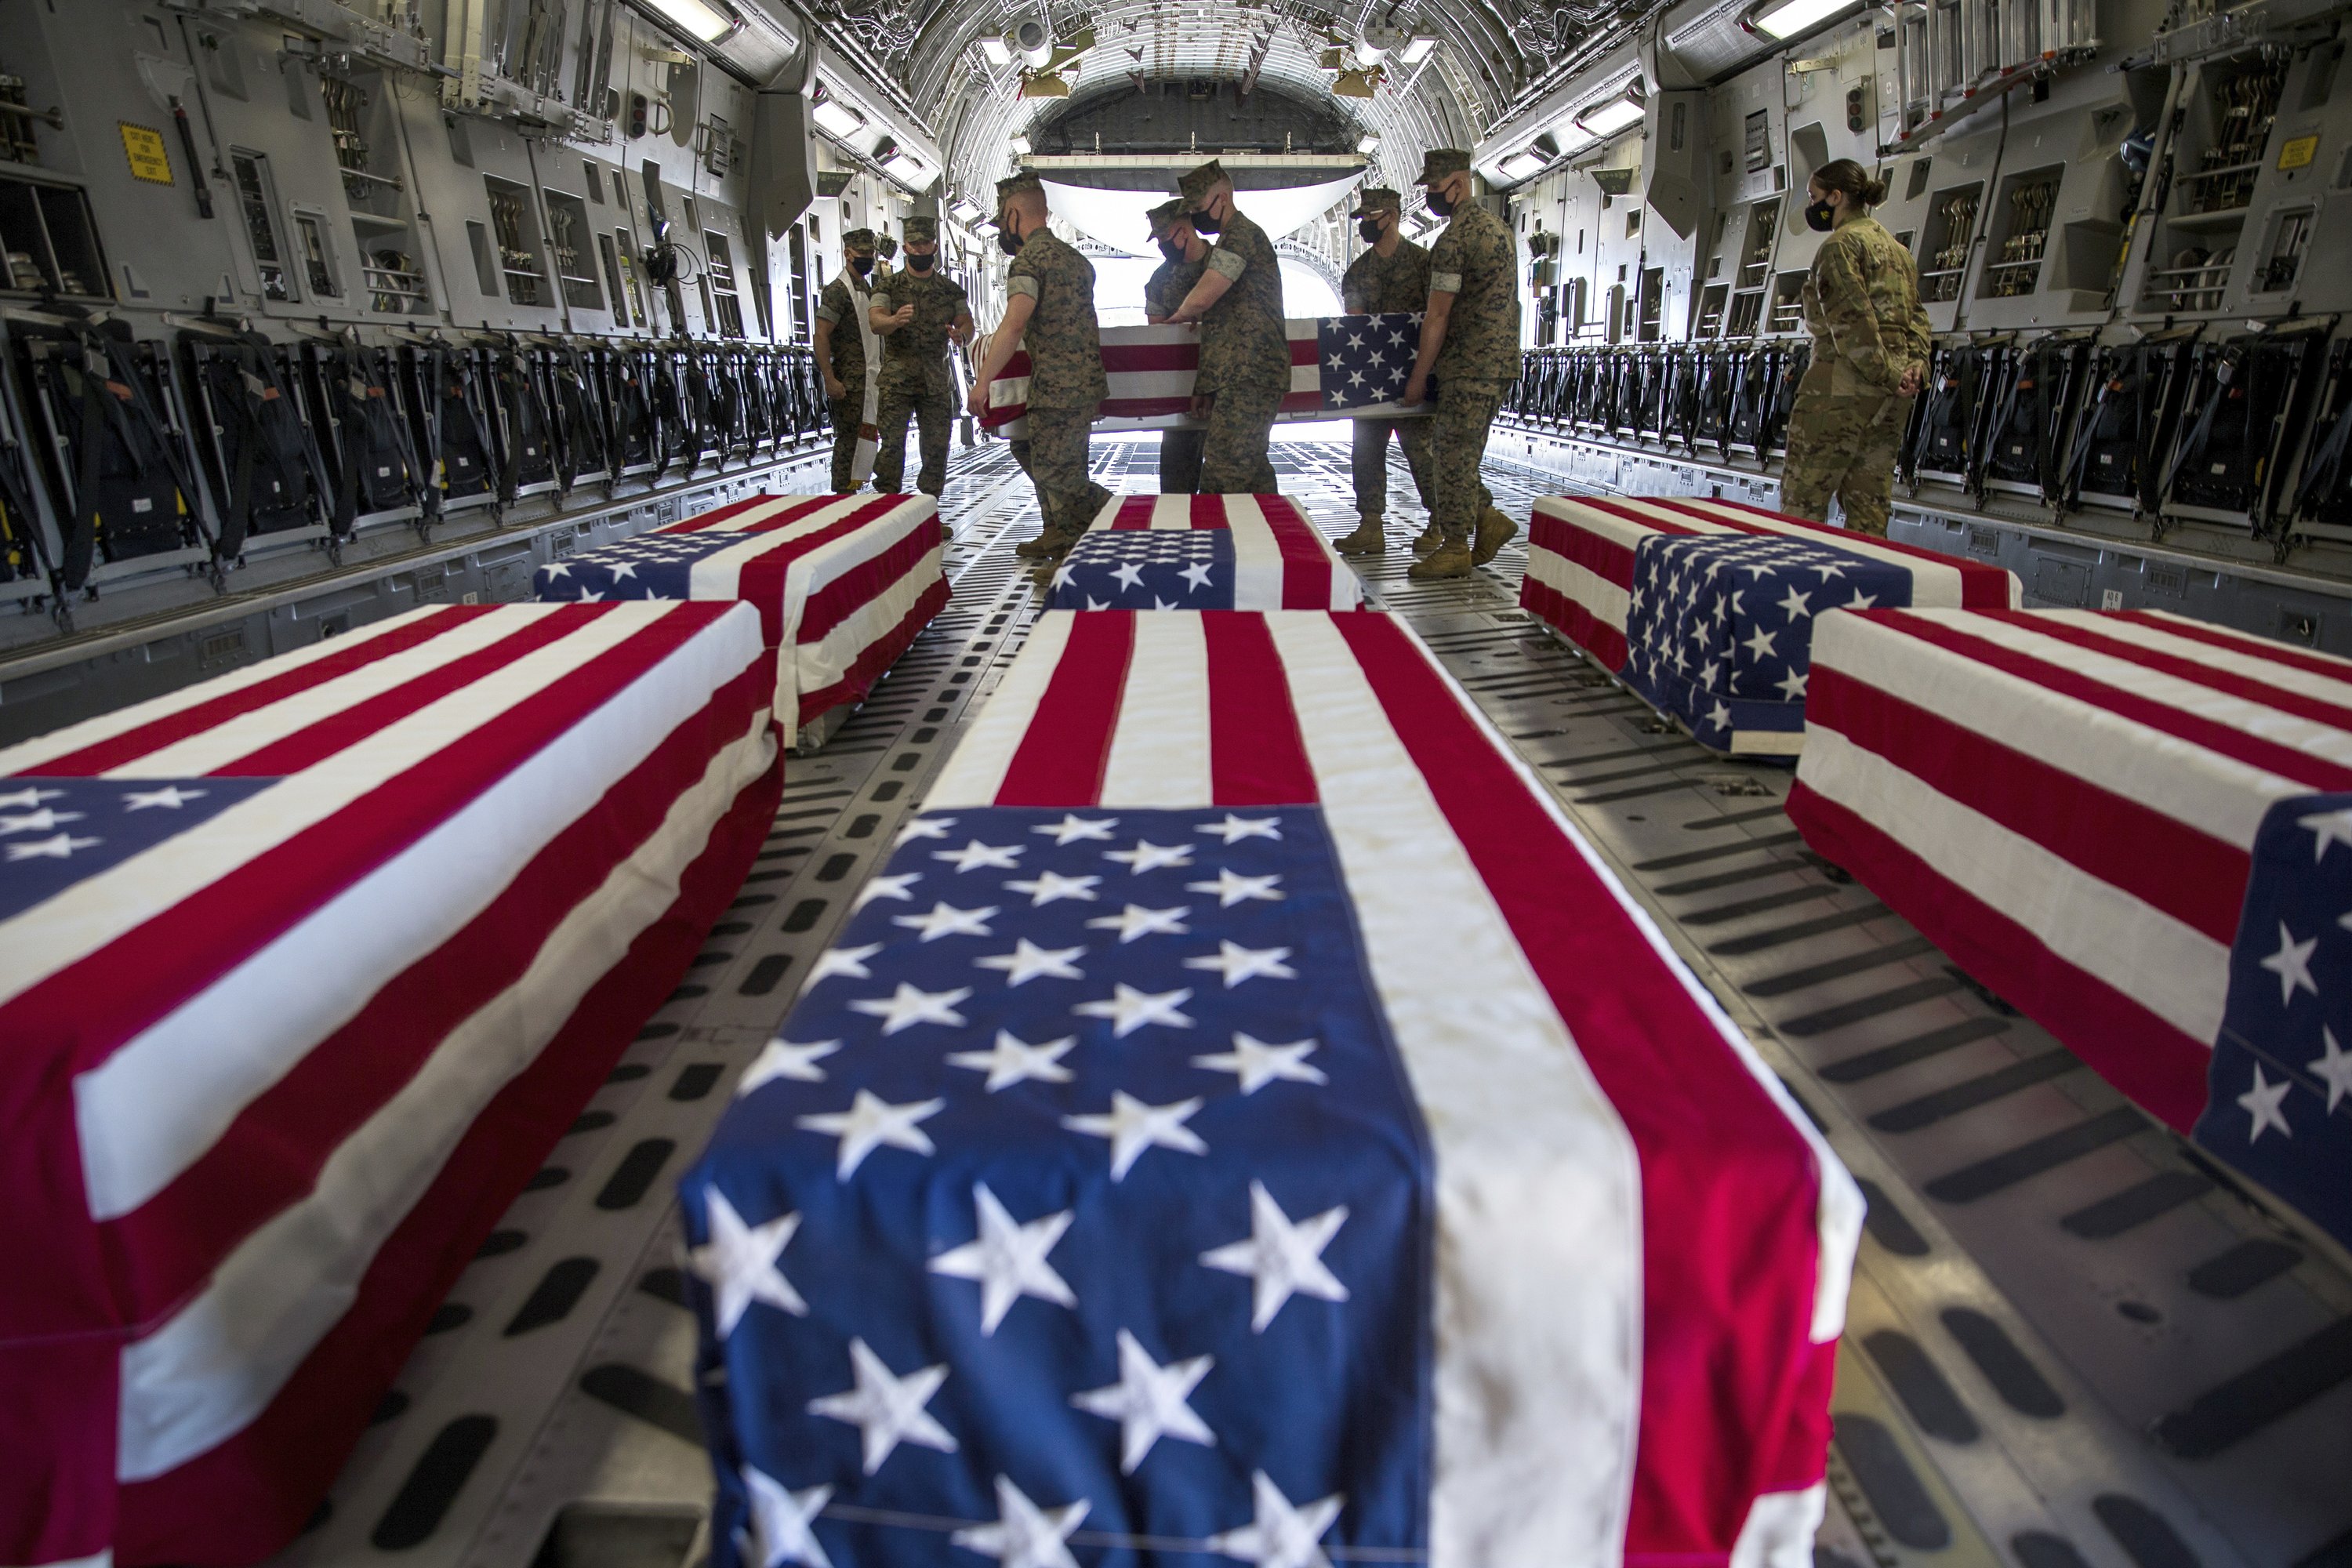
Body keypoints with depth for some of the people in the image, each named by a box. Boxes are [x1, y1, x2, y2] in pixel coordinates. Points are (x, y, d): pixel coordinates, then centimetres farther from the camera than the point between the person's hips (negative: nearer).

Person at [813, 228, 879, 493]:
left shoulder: (869, 289, 19)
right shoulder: (837, 290, -10)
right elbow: (821, 336, -16)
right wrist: (830, 379, -23)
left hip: (868, 380, 9)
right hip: (848, 382, -9)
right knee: (847, 439, -7)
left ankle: (850, 492, 19)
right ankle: (842, 497, -2)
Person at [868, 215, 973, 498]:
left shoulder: (952, 290, 12)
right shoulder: (888, 287, 5)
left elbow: (968, 325, 4)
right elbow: (875, 320, -11)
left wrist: (961, 335, -22)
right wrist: (895, 320, -35)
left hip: (937, 380, 3)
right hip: (896, 379, -2)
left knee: (937, 447, 3)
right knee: (892, 443, -8)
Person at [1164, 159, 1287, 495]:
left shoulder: (1240, 234, -6)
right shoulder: (1233, 238, 27)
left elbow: (1201, 299, -18)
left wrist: (1177, 318, 4)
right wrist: (1206, 386, 20)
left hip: (1249, 377, -11)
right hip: (1240, 378, 11)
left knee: (1221, 478, -15)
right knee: (1252, 472, 10)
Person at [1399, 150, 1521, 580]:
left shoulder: (1454, 238, -14)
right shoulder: (1496, 226, 18)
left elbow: (1437, 316, -14)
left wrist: (1418, 377, -9)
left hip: (1470, 364, -10)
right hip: (1500, 358, 10)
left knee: (1453, 452, -5)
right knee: (1450, 447, 15)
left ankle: (1454, 548, 0)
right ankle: (1489, 520, 16)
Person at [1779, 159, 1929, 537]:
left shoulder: (1841, 244, -6)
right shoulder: (1898, 249, 22)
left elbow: (1852, 321, -16)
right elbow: (1916, 314, 14)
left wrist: (1886, 375, -13)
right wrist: (1917, 362, 1)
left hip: (1842, 385, -9)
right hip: (1892, 396, 9)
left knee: (1803, 499, -6)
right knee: (1869, 503, 10)